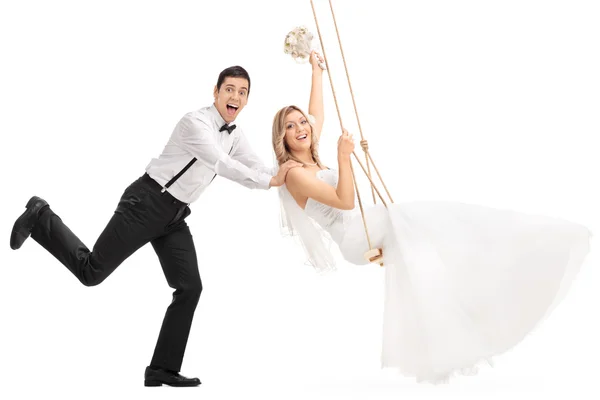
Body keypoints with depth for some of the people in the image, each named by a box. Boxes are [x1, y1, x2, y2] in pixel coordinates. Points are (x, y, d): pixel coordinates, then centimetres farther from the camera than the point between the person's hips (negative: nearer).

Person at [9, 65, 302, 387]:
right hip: (147, 203, -8)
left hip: (174, 216, 8)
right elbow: (223, 165, -26)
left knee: (190, 288, -1)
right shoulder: (195, 122, -18)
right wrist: (270, 181, -23)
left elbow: (257, 168, 10)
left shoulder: (236, 135, 9)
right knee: (92, 271, -3)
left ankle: (162, 370, 6)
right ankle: (41, 219, 20)